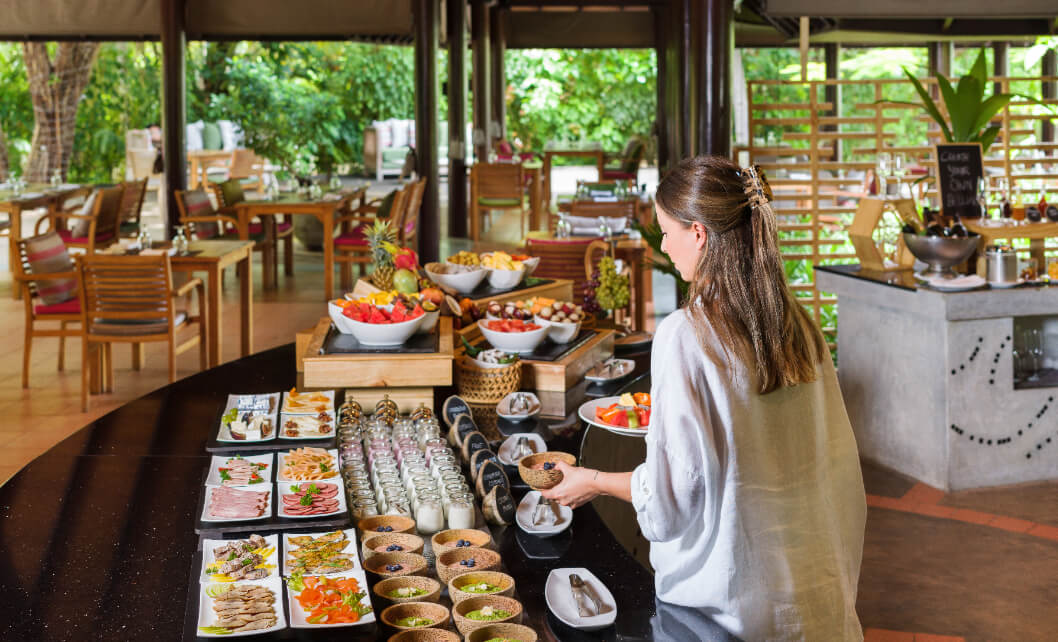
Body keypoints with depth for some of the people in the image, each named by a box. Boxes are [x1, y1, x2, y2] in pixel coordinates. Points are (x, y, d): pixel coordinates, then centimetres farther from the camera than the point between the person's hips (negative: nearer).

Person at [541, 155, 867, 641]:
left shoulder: (684, 335, -19)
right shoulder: (799, 324, -1)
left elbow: (673, 488, -16)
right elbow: (835, 460, 6)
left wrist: (593, 482, 2)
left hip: (732, 600, -6)